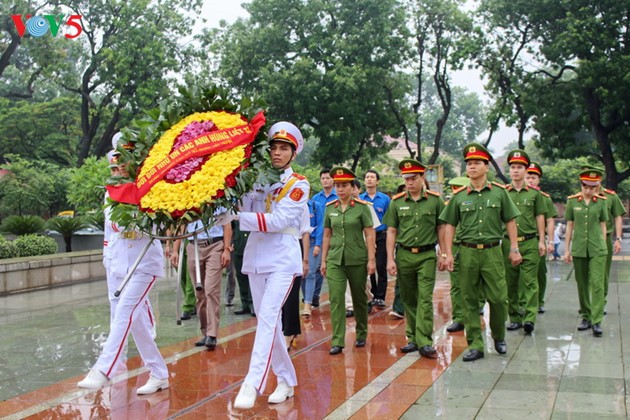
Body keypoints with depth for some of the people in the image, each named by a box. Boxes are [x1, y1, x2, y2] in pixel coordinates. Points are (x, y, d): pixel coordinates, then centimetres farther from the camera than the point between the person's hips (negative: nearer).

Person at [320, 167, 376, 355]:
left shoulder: (362, 207, -4)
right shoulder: (330, 208, 5)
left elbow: (369, 235, -4)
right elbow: (327, 235, 11)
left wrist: (371, 260, -9)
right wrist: (323, 260, 9)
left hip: (357, 260, -2)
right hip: (335, 260, 2)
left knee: (359, 298, 11)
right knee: (336, 299, -7)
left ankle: (361, 334, 30)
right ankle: (337, 341, -6)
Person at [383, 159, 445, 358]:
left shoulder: (435, 200, 1)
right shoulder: (397, 202, 5)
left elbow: (441, 228, 7)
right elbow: (391, 231, 7)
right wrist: (390, 259, 2)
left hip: (427, 255, -2)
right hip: (404, 255, 2)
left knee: (425, 298, -8)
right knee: (408, 299, 9)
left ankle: (424, 342, -7)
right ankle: (414, 338, 19)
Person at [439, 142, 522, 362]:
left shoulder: (499, 192, 3)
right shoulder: (459, 196, 5)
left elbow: (510, 221, 7)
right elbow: (449, 225, 8)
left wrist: (514, 249, 4)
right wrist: (447, 253, 1)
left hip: (492, 252, -1)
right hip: (467, 253, 1)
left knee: (499, 298, -2)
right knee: (470, 301, 4)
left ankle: (499, 337, 23)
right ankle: (475, 345, 12)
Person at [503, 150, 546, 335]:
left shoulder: (535, 193, 6)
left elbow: (540, 217, 10)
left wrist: (541, 241, 5)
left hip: (530, 243, -1)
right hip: (508, 242, 1)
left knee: (530, 281, -6)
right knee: (511, 283, 5)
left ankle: (530, 318, -8)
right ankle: (515, 318, 13)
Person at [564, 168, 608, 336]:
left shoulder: (601, 201, 2)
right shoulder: (572, 201, 2)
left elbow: (603, 225, 10)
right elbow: (569, 226, 7)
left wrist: (603, 246, 10)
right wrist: (567, 249, 8)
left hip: (597, 250, -1)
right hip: (579, 249, 1)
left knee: (597, 284, -9)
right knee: (582, 285, 9)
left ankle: (597, 321, -8)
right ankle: (586, 317, 21)